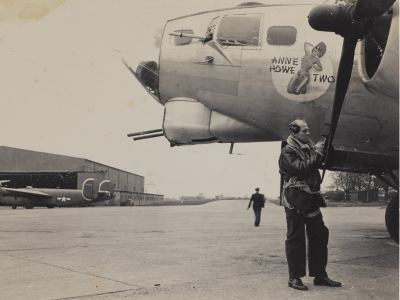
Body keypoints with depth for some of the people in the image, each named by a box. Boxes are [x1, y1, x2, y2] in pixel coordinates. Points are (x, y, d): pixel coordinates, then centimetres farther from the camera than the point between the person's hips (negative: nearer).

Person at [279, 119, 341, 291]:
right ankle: (294, 278, 7)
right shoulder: (288, 152, -6)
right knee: (296, 238, -2)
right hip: (295, 199, -8)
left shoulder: (309, 147, 17)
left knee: (319, 235, 9)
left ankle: (319, 275, 18)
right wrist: (317, 154, -14)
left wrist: (326, 150, 4)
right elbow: (301, 169, -19)